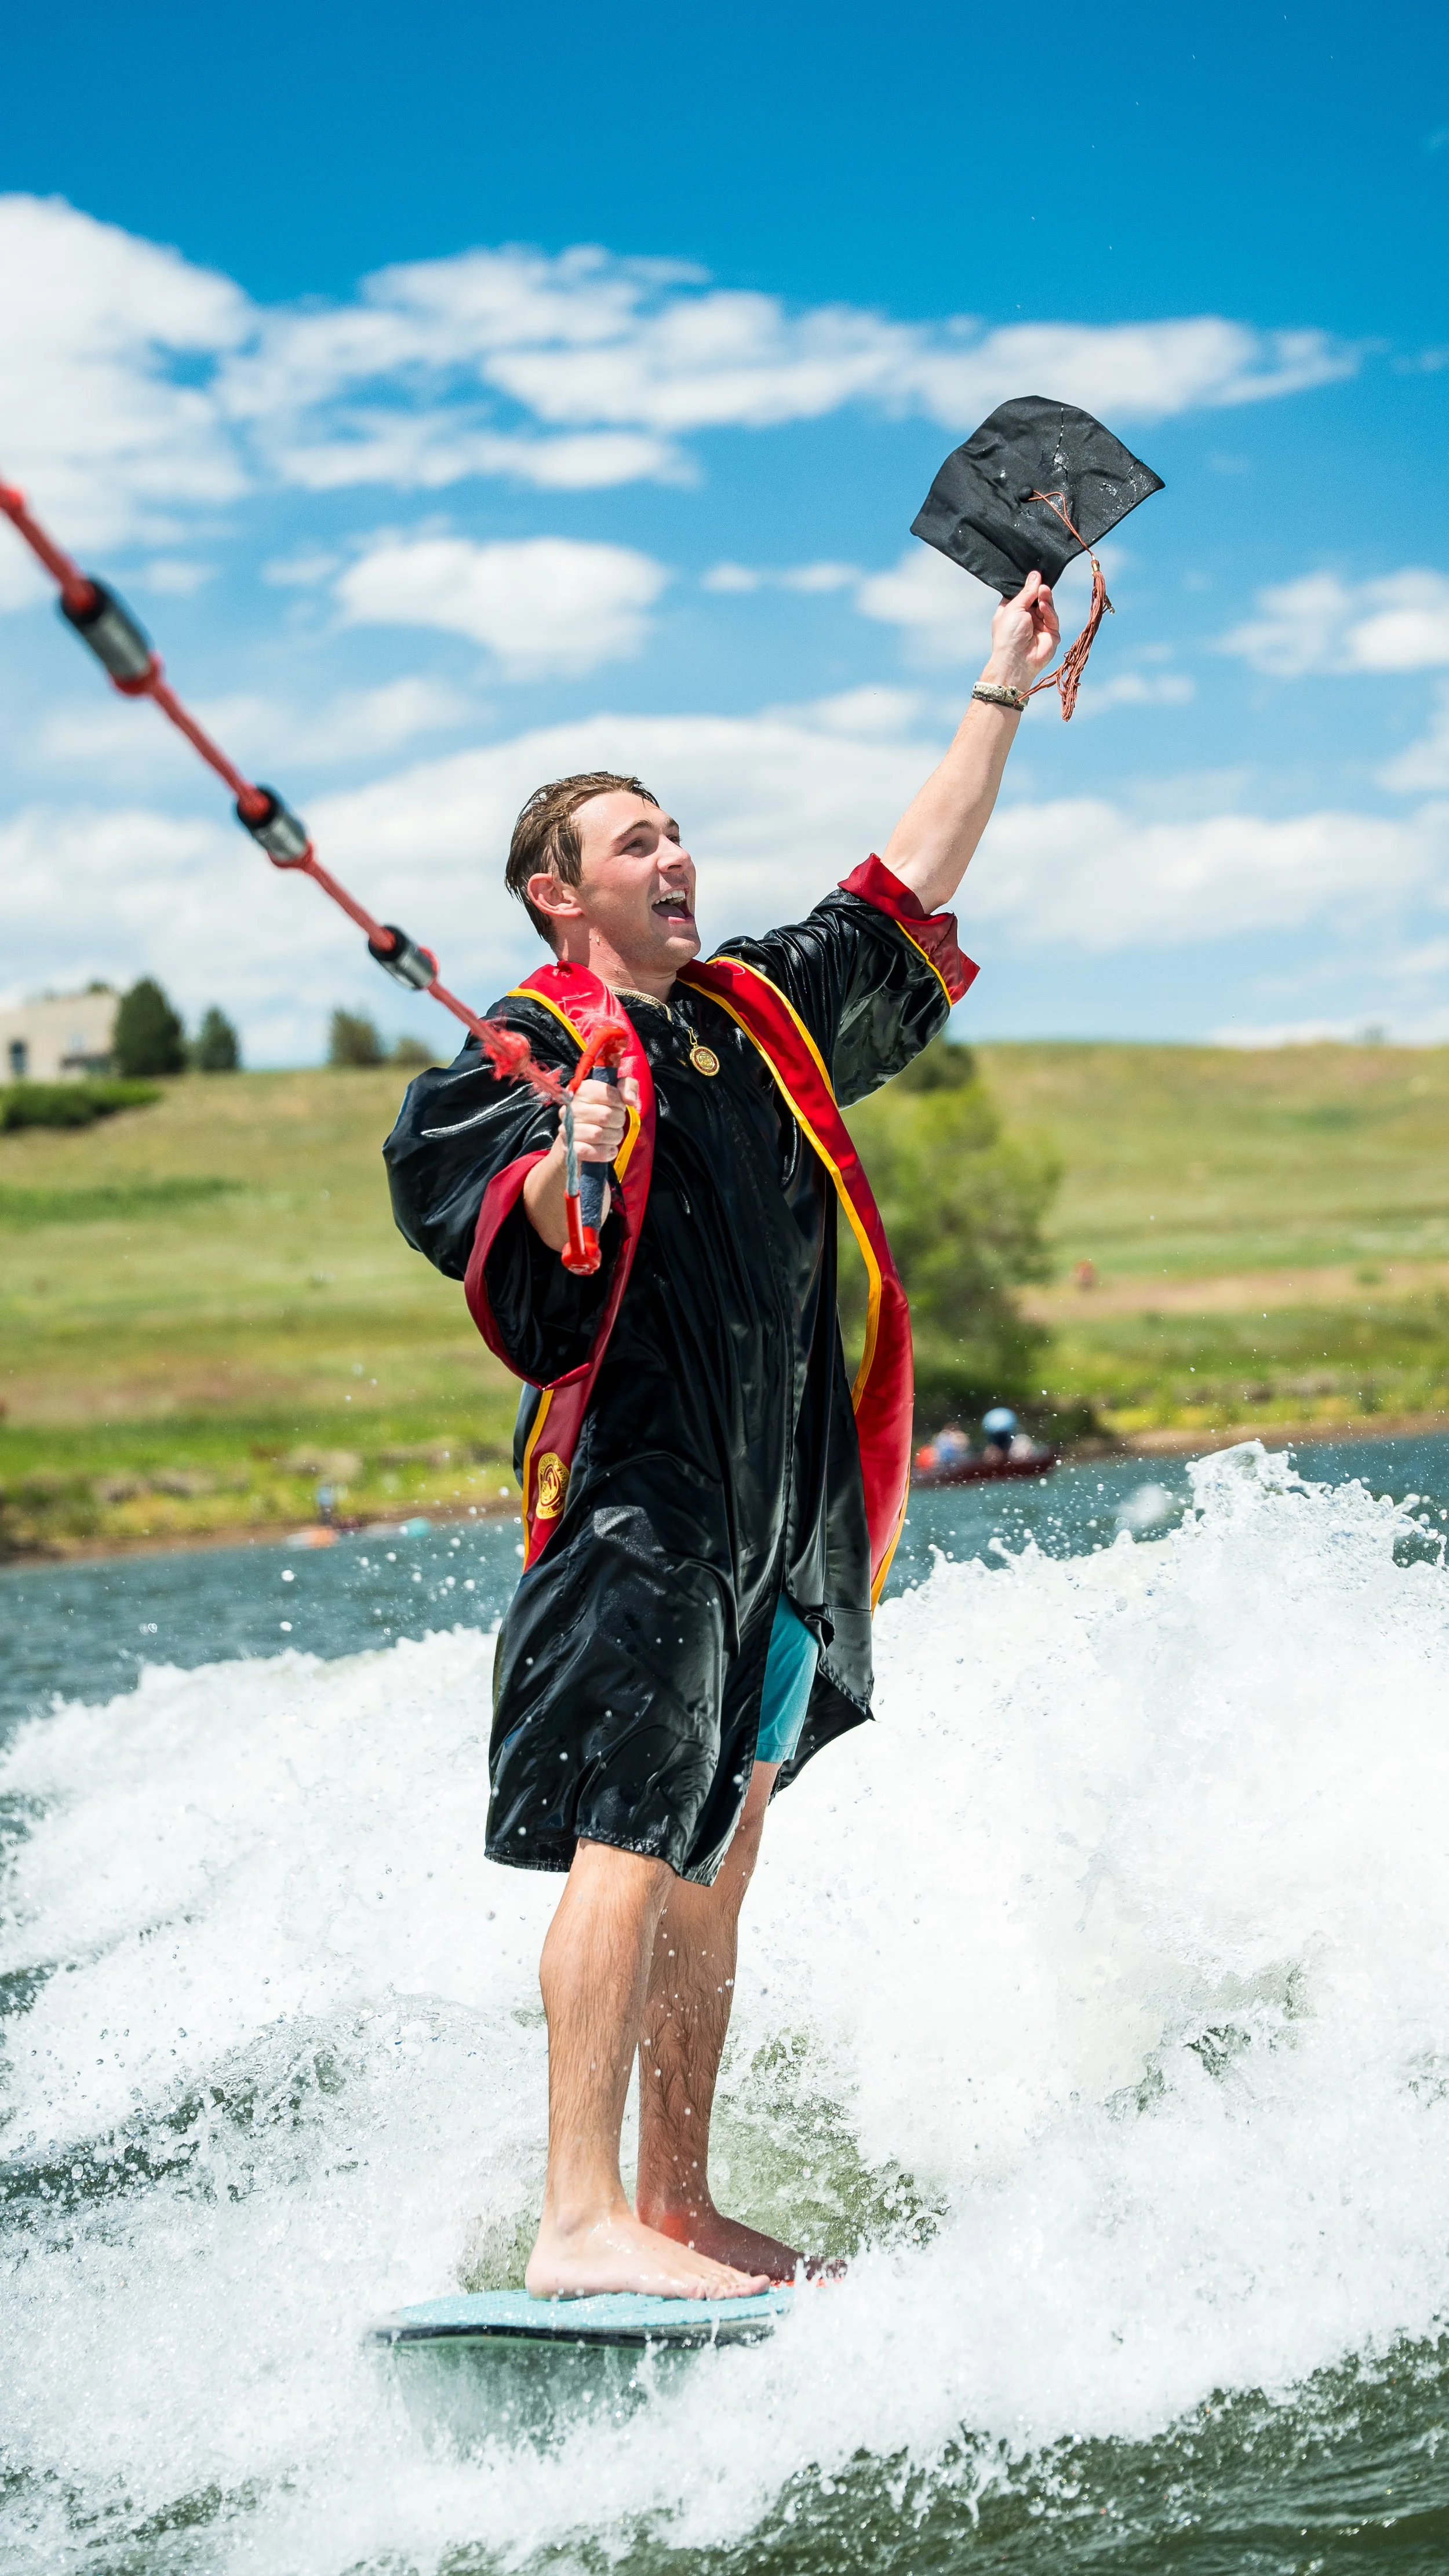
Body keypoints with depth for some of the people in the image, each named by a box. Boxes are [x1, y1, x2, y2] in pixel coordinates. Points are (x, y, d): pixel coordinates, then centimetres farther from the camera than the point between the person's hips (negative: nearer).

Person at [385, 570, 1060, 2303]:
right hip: (635, 1491, -7)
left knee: (717, 1868, 9)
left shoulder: (759, 1013, 21)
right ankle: (581, 2224, -22)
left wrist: (1001, 695, 32)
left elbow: (909, 893, 29)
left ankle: (679, 2208, 14)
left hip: (789, 1511, 7)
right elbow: (445, 1182, -13)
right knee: (627, 1848, -17)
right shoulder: (535, 1045, 1)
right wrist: (564, 1174, -34)